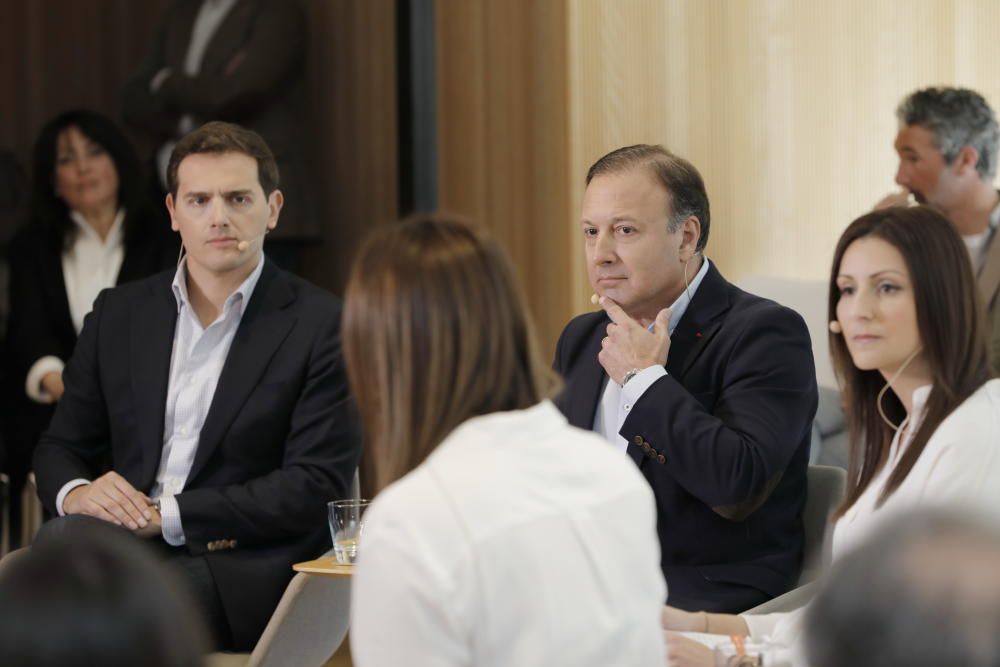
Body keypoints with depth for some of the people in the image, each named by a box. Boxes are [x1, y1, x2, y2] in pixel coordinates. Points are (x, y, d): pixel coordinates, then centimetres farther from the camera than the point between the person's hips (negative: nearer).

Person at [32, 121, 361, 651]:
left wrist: (169, 515, -14)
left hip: (244, 566, -4)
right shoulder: (119, 314, 16)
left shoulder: (323, 325, 1)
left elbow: (316, 485, -6)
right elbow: (60, 447, 20)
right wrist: (74, 492, -7)